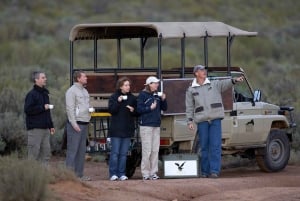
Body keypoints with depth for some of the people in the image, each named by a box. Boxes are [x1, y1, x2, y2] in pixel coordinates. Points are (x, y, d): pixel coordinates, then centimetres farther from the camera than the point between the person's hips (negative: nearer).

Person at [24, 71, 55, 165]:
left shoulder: (45, 93, 17)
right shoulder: (31, 94, -9)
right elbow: (27, 109, -19)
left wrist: (51, 125, 20)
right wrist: (43, 107, -17)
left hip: (45, 128, 8)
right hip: (35, 128, -8)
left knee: (46, 152, 7)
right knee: (34, 153, -6)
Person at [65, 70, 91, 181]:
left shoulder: (84, 91, 17)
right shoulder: (72, 91, -9)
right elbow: (70, 108, -15)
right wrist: (74, 124, -19)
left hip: (84, 123, 9)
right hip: (75, 123, -9)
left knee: (82, 150, 10)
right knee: (72, 149, -9)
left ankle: (79, 174, 13)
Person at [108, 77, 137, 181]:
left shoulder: (132, 98, 9)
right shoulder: (114, 97, 0)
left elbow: (138, 113, 11)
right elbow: (111, 110, -11)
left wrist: (133, 110, -10)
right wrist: (118, 102, -22)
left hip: (127, 129, 3)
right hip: (116, 129, -3)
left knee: (124, 153, 5)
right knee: (115, 152, -5)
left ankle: (122, 173, 8)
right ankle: (113, 174, -2)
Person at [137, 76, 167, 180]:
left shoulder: (157, 95, 13)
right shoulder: (143, 95, -4)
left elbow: (164, 108, 16)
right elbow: (139, 109, -9)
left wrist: (163, 100, 0)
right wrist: (150, 108, -15)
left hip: (156, 125, 6)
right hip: (146, 125, -6)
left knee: (155, 150, 4)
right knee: (147, 150, -7)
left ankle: (153, 172, 8)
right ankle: (145, 173, -3)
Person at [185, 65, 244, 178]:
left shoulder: (214, 85, 10)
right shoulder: (191, 90, 10)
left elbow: (225, 83, -6)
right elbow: (189, 107, 9)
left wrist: (235, 80, -25)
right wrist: (190, 121, -1)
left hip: (215, 119, 0)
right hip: (202, 121, 0)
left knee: (215, 146, -8)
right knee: (204, 147, 4)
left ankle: (214, 171, -9)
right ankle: (205, 171, 12)